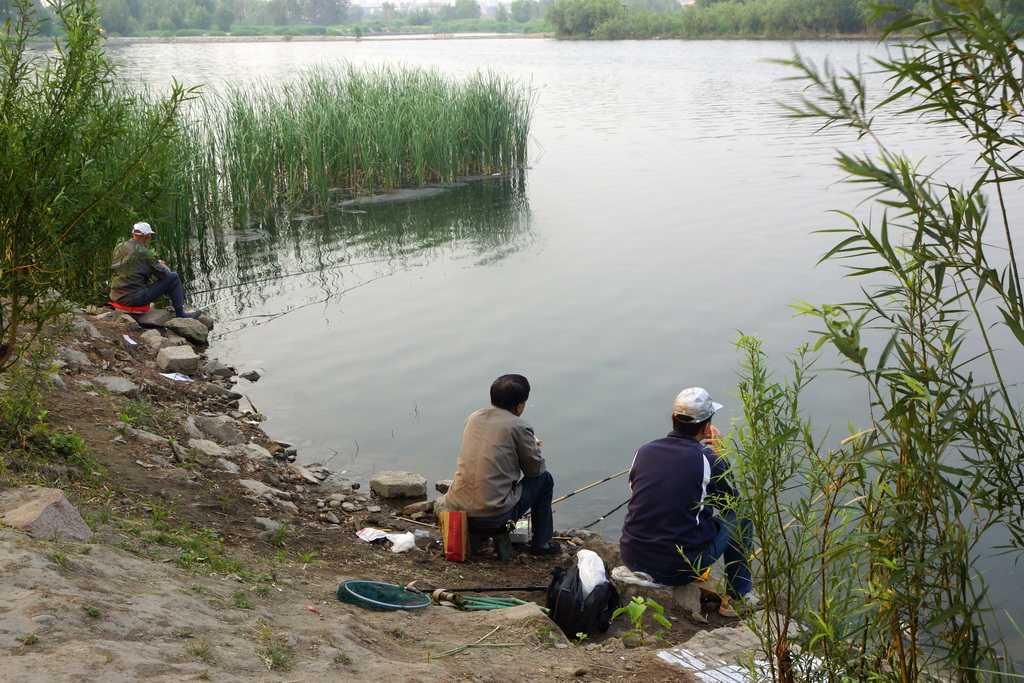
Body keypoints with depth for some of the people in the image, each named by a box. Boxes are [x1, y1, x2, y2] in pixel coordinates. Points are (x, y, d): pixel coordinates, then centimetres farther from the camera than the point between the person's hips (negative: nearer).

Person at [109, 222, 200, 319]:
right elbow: (164, 274, -9)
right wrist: (161, 265, 18)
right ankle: (180, 314, 9)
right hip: (135, 299, -8)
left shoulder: (119, 248, 6)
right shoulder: (144, 253, -15)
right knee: (174, 277, 0)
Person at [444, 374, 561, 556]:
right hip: (492, 516, -6)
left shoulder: (473, 418, 9)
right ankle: (541, 543, 26)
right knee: (544, 478, 16)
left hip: (457, 507, 6)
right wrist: (536, 450, 24)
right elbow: (535, 469, 2)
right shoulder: (519, 427, -9)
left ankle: (474, 534, 34)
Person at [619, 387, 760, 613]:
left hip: (633, 560, 5)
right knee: (740, 516, 17)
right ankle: (740, 594, 29)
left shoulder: (643, 452, 1)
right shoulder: (709, 460, -11)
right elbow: (731, 503, 7)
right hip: (680, 569, -5)